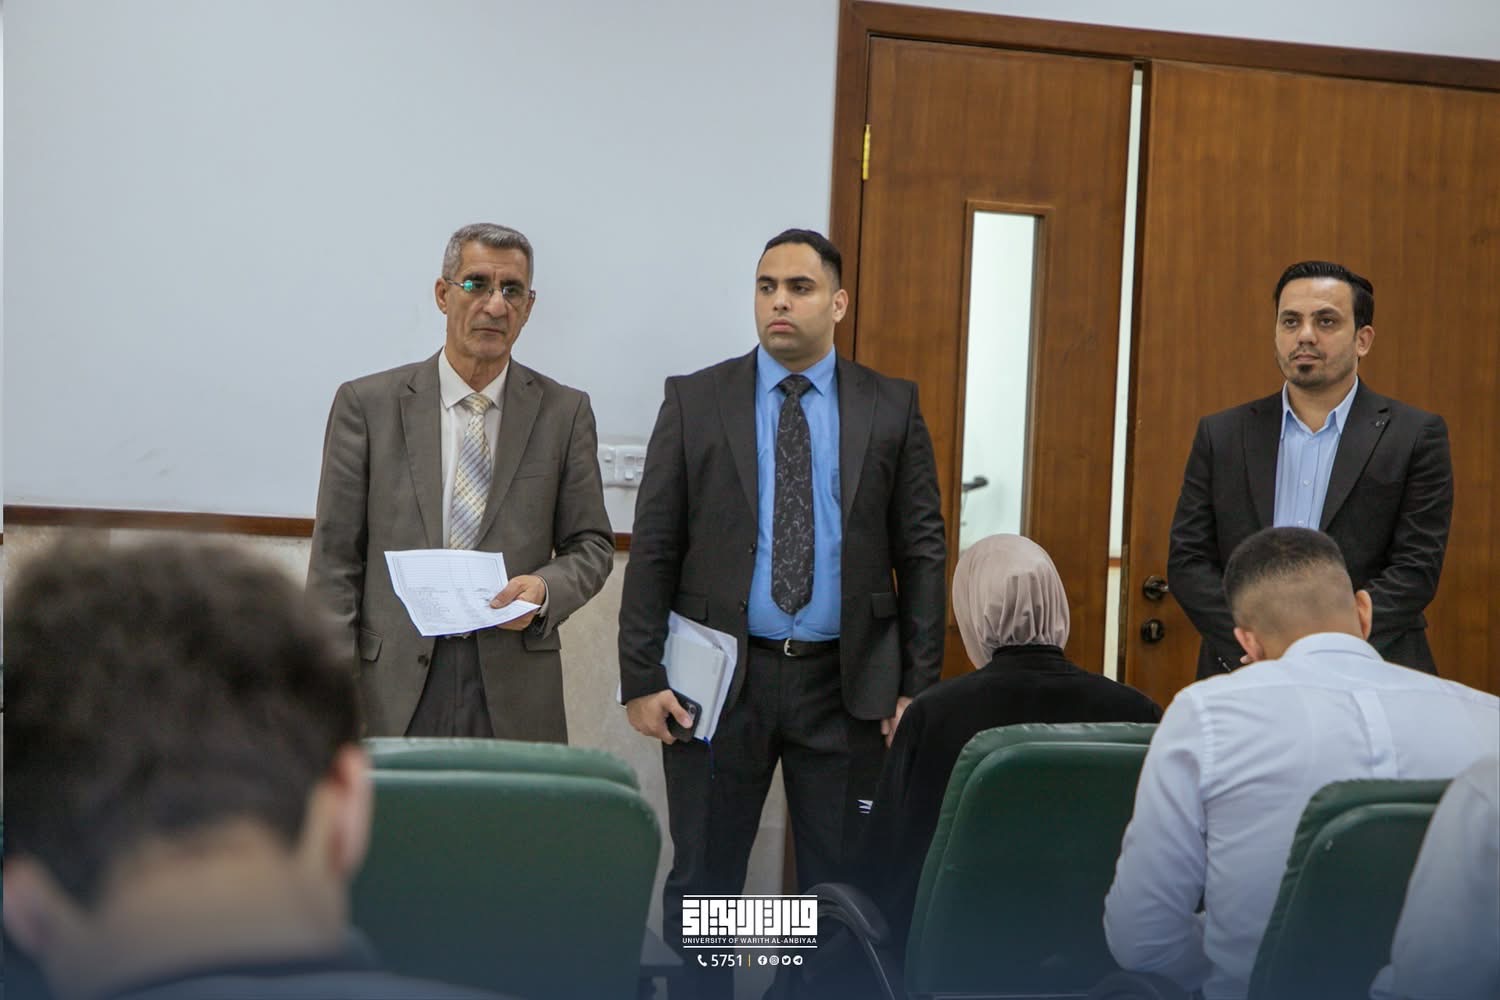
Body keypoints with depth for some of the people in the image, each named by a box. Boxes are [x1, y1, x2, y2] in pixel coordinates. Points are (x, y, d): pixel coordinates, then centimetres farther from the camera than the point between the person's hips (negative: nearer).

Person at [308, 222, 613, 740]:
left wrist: (546, 589, -12)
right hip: (393, 685, -1)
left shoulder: (564, 412, 7)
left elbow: (592, 544, 11)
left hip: (515, 692, 1)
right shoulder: (367, 404, 3)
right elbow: (335, 558, 2)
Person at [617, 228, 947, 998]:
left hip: (847, 682, 0)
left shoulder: (891, 408, 3)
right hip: (720, 675, 0)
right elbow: (653, 549, 0)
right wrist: (641, 678, -5)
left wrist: (919, 683, -2)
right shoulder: (695, 401, 2)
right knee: (702, 882, 7)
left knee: (842, 882, 8)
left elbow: (921, 551, 3)